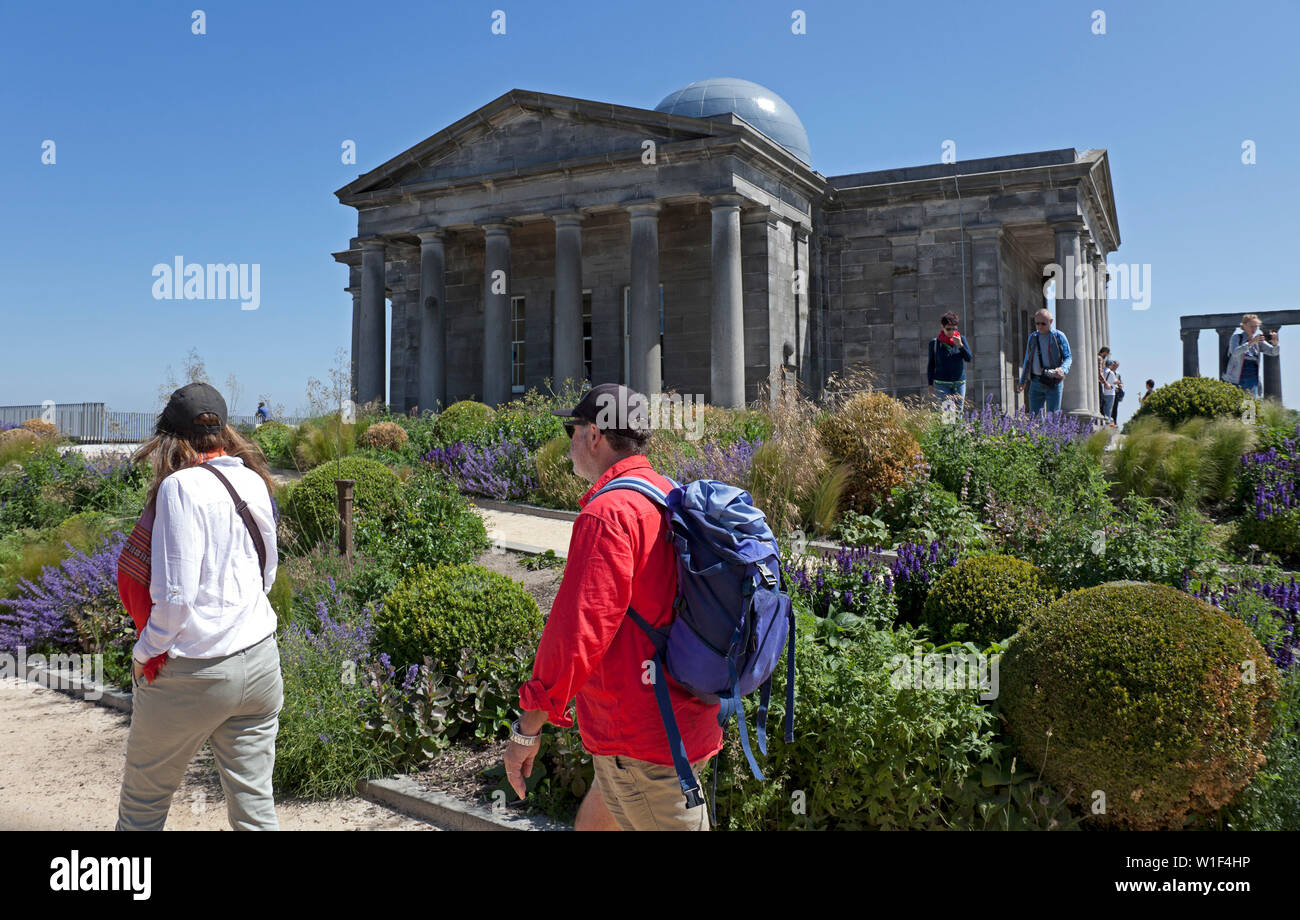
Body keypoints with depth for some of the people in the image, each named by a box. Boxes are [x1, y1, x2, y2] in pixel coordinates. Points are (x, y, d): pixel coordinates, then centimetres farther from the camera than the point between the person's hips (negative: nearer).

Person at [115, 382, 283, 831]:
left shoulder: (181, 486, -14)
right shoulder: (255, 482, 4)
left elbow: (176, 594, -18)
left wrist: (145, 652, -4)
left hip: (193, 672, -5)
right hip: (260, 660, 5)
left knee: (143, 802, 17)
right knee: (255, 802, 11)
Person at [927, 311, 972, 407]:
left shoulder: (961, 339, 6)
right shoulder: (935, 343, 1)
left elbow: (969, 359, 1)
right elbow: (931, 365, 5)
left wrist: (960, 345, -13)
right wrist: (931, 386, 2)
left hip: (959, 383, 3)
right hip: (942, 384, -3)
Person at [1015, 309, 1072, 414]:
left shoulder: (1059, 336, 1)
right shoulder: (1032, 337, 13)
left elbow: (1068, 357, 1)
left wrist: (1062, 369, -22)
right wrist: (1022, 382, 17)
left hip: (1054, 382, -3)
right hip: (1036, 382, 4)